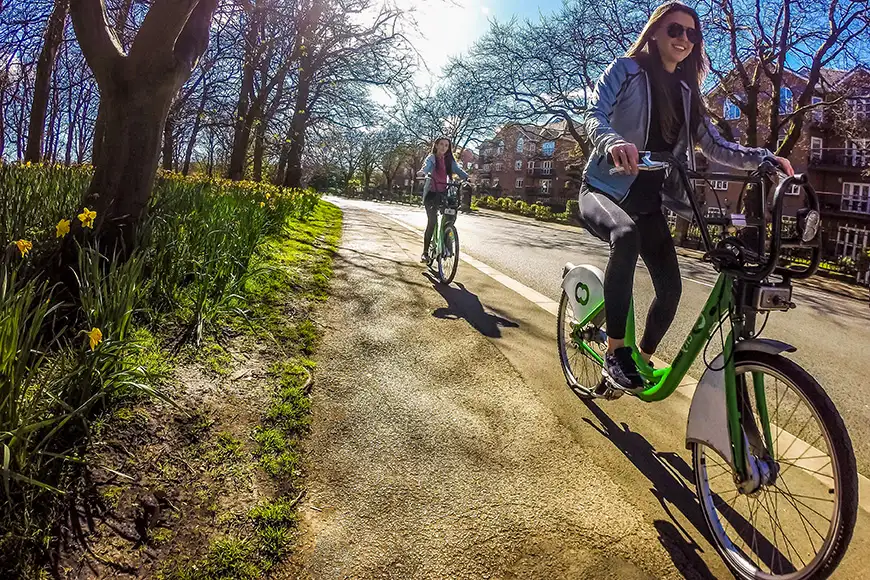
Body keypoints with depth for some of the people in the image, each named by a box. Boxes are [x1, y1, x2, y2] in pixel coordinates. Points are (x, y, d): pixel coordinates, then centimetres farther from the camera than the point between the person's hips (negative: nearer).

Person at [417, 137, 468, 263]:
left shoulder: (449, 160, 11)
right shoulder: (431, 158, 1)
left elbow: (458, 170, -4)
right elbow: (426, 166, -20)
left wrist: (467, 177, -26)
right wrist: (422, 172, -45)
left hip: (443, 193, 4)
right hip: (431, 193, -4)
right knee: (432, 222, -14)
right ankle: (425, 252, -8)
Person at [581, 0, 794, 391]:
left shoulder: (686, 93, 14)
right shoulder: (626, 70, 0)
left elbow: (714, 145, 10)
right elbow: (594, 115, -16)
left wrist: (762, 158, -6)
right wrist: (614, 141, -39)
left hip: (648, 201, 6)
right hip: (604, 190, -5)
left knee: (670, 286, -5)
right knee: (626, 236, -39)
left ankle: (644, 358, 22)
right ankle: (615, 352, -30)